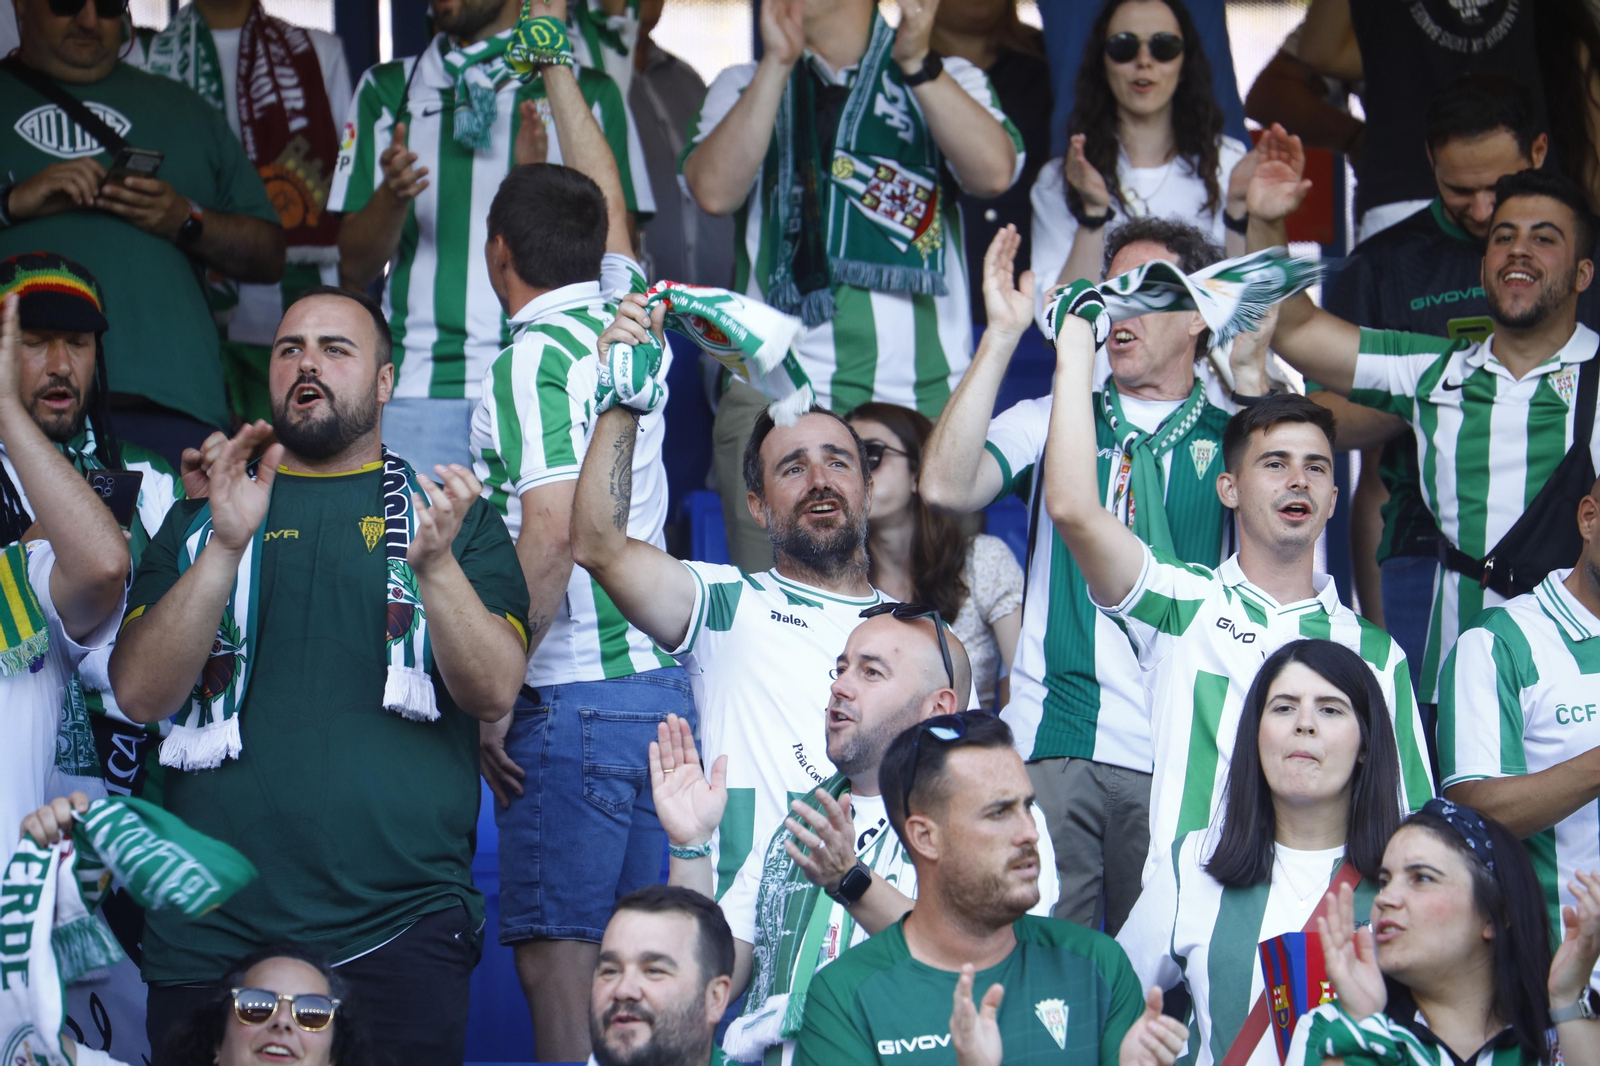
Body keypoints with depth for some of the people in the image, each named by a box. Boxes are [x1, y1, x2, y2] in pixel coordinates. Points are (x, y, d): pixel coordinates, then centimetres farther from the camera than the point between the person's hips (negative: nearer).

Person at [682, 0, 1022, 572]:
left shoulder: (949, 80, 16)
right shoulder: (744, 87, 18)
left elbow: (995, 171, -5)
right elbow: (714, 191, -3)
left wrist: (917, 65, -14)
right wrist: (777, 65, -7)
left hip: (924, 397, 0)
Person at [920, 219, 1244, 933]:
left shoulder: (1233, 437, 11)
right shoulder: (1049, 422, 15)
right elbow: (945, 486, -3)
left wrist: (1247, 372, -14)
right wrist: (1002, 335, -5)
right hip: (1053, 742, 1)